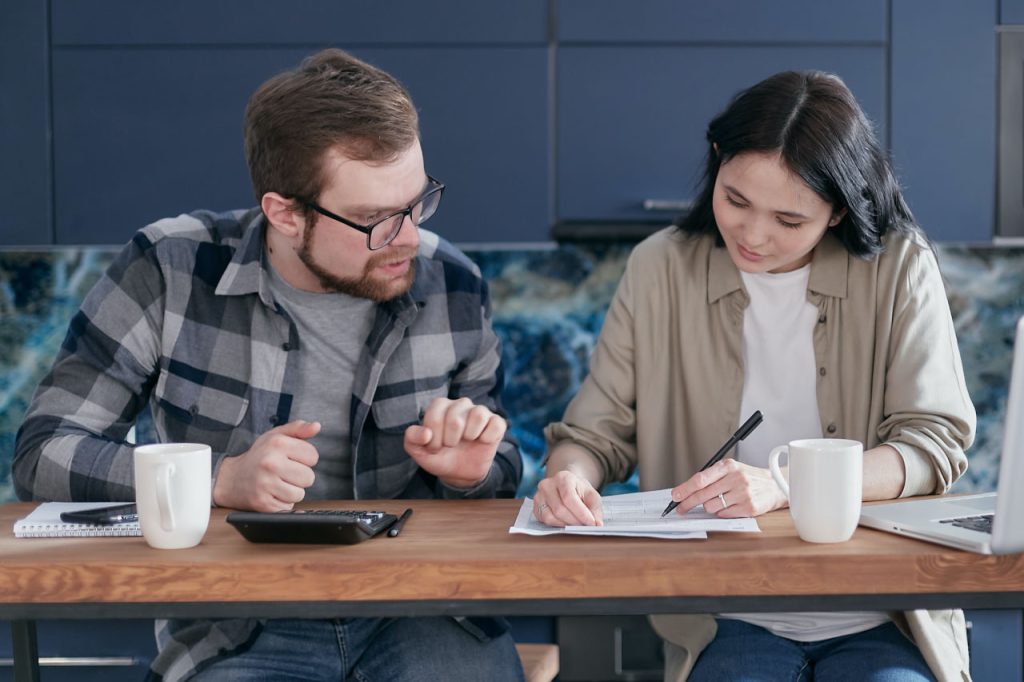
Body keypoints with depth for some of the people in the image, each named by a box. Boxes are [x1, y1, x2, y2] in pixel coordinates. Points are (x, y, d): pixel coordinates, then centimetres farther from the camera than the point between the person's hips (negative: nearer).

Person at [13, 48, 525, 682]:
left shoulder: (453, 285, 2)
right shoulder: (172, 269, -6)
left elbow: (500, 470, 17)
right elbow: (45, 454, -8)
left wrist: (473, 471, -8)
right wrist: (221, 480, -20)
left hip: (425, 615, 2)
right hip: (237, 630, -2)